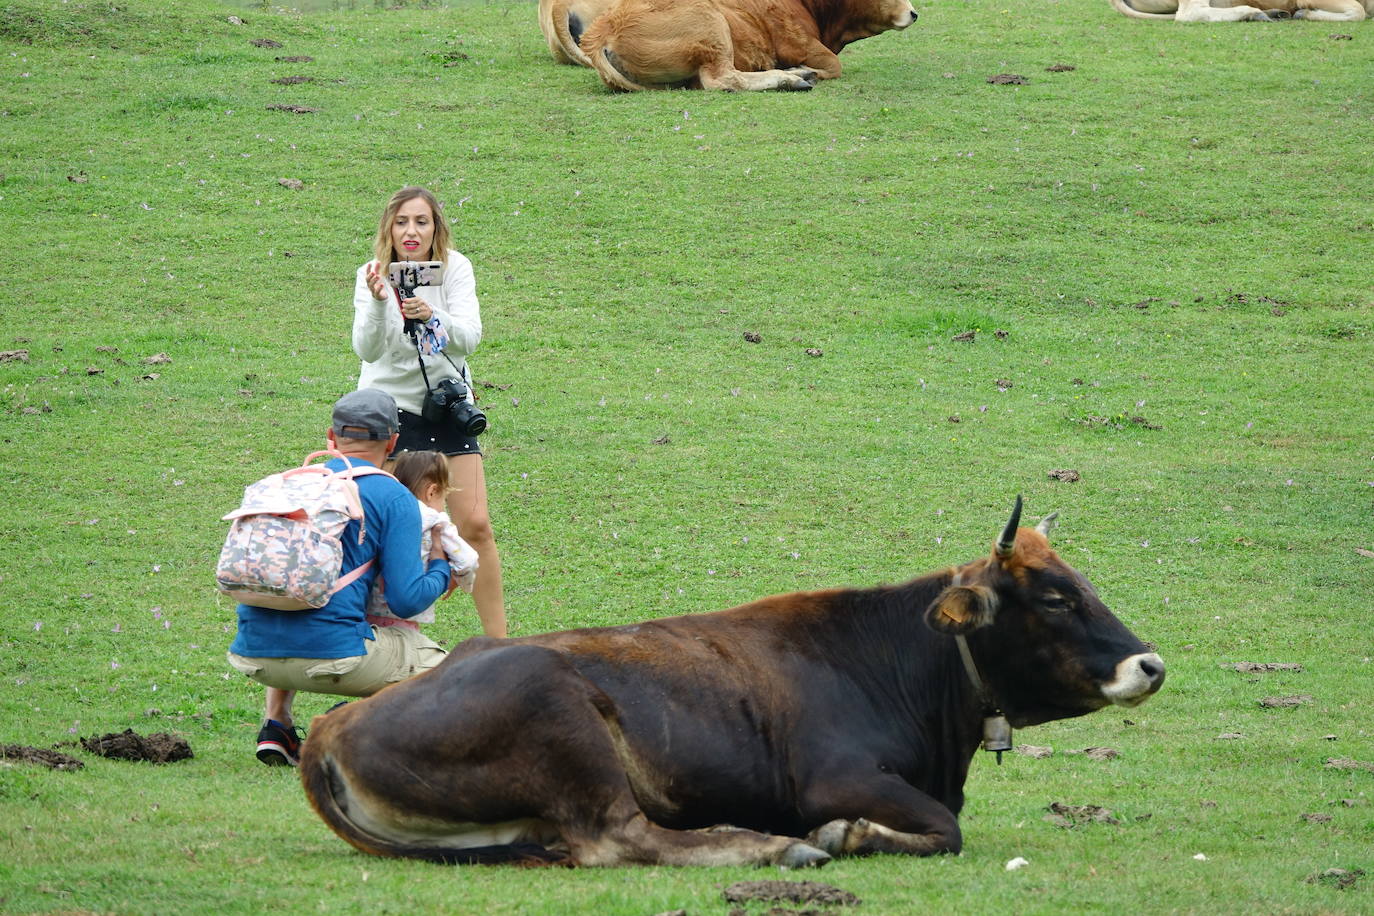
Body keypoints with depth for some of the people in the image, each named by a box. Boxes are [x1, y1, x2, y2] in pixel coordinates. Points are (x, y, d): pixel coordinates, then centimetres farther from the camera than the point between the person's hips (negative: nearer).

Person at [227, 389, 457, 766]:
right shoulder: (394, 498, 1)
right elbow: (406, 600, -6)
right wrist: (440, 571, 17)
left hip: (253, 656, 6)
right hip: (328, 653, -6)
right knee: (431, 659, 18)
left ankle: (276, 724, 17)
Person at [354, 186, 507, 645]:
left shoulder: (455, 268, -7)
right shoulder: (374, 276, -11)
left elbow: (469, 336, -19)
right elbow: (368, 350, -23)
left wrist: (431, 316, -38)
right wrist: (378, 302, -41)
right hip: (392, 408, -1)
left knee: (475, 525, -4)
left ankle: (499, 643, 6)